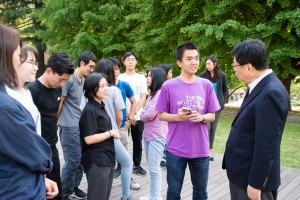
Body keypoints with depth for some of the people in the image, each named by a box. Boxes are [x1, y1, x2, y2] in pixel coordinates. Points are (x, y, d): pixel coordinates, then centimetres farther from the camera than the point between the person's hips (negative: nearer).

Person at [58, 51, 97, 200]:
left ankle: (74, 187, 29)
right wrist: (56, 122, -4)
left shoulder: (83, 80, 13)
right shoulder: (69, 79, -14)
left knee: (82, 159, 11)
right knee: (73, 161, -3)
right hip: (70, 127, -8)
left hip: (81, 125, 8)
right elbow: (59, 102, -10)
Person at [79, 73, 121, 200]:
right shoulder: (89, 110, -17)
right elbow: (89, 139, -22)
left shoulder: (101, 106, 11)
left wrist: (113, 133, 6)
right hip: (96, 161, -9)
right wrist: (111, 133, -14)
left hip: (107, 158, 9)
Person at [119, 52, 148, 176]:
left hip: (138, 116, 1)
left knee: (137, 142, 8)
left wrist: (133, 112, -13)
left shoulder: (141, 78, 6)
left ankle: (137, 165, 21)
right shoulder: (120, 78, 3)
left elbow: (143, 98, 0)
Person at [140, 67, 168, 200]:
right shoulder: (153, 93, 18)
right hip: (148, 134, 10)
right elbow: (145, 113, 18)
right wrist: (144, 116, -3)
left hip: (157, 135, -10)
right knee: (151, 167, 15)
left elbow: (150, 114, -18)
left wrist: (142, 116, 1)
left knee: (154, 168, -4)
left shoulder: (161, 93, -14)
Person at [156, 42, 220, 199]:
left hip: (201, 149, 2)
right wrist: (177, 117, -18)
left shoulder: (206, 85, 0)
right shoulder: (168, 86, -7)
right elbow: (161, 115, 0)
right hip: (176, 149, -2)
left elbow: (212, 116, 6)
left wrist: (201, 117, -15)